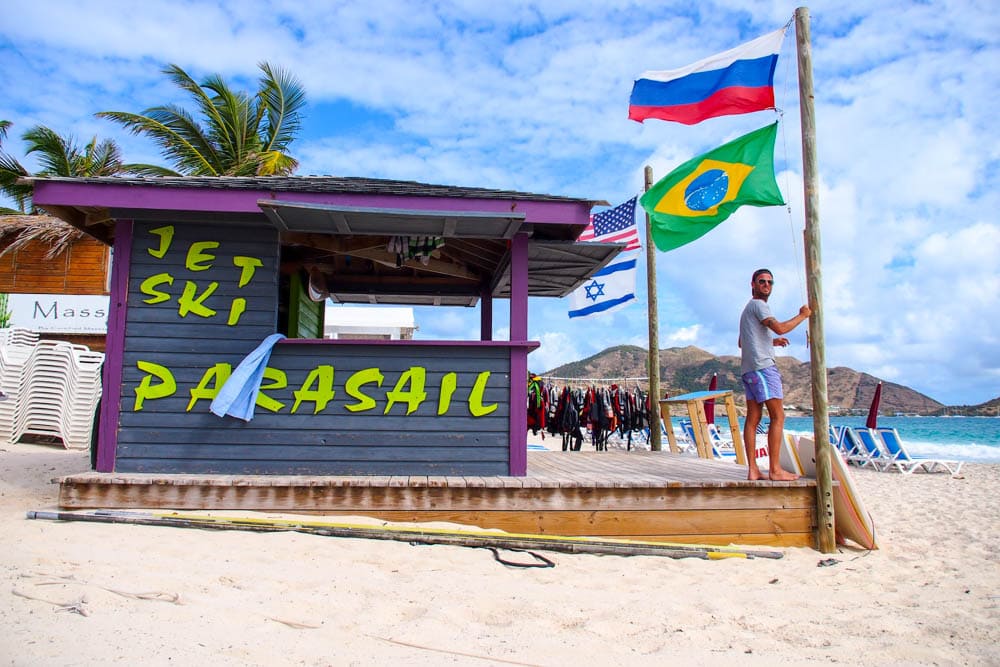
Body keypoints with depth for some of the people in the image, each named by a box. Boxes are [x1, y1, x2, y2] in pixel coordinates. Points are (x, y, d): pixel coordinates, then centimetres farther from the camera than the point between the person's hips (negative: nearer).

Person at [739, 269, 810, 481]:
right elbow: (780, 328, -18)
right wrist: (802, 315, -4)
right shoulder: (758, 305, -4)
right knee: (777, 417, -9)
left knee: (753, 418, 4)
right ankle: (775, 469, -10)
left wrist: (772, 342, 34)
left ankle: (753, 469, 2)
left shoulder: (748, 309, 27)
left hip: (749, 369, 10)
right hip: (763, 366, -10)